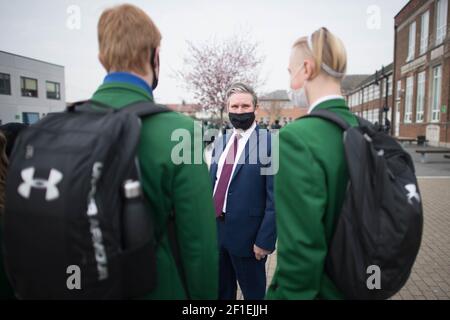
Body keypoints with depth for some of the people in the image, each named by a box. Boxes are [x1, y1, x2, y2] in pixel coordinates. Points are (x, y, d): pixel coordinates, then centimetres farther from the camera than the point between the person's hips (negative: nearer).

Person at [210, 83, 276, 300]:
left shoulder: (270, 142, -13)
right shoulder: (221, 142, 8)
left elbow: (275, 198, -15)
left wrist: (265, 239, -16)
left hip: (247, 235, -5)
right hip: (216, 230, 6)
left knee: (253, 293, 17)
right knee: (220, 291, 23)